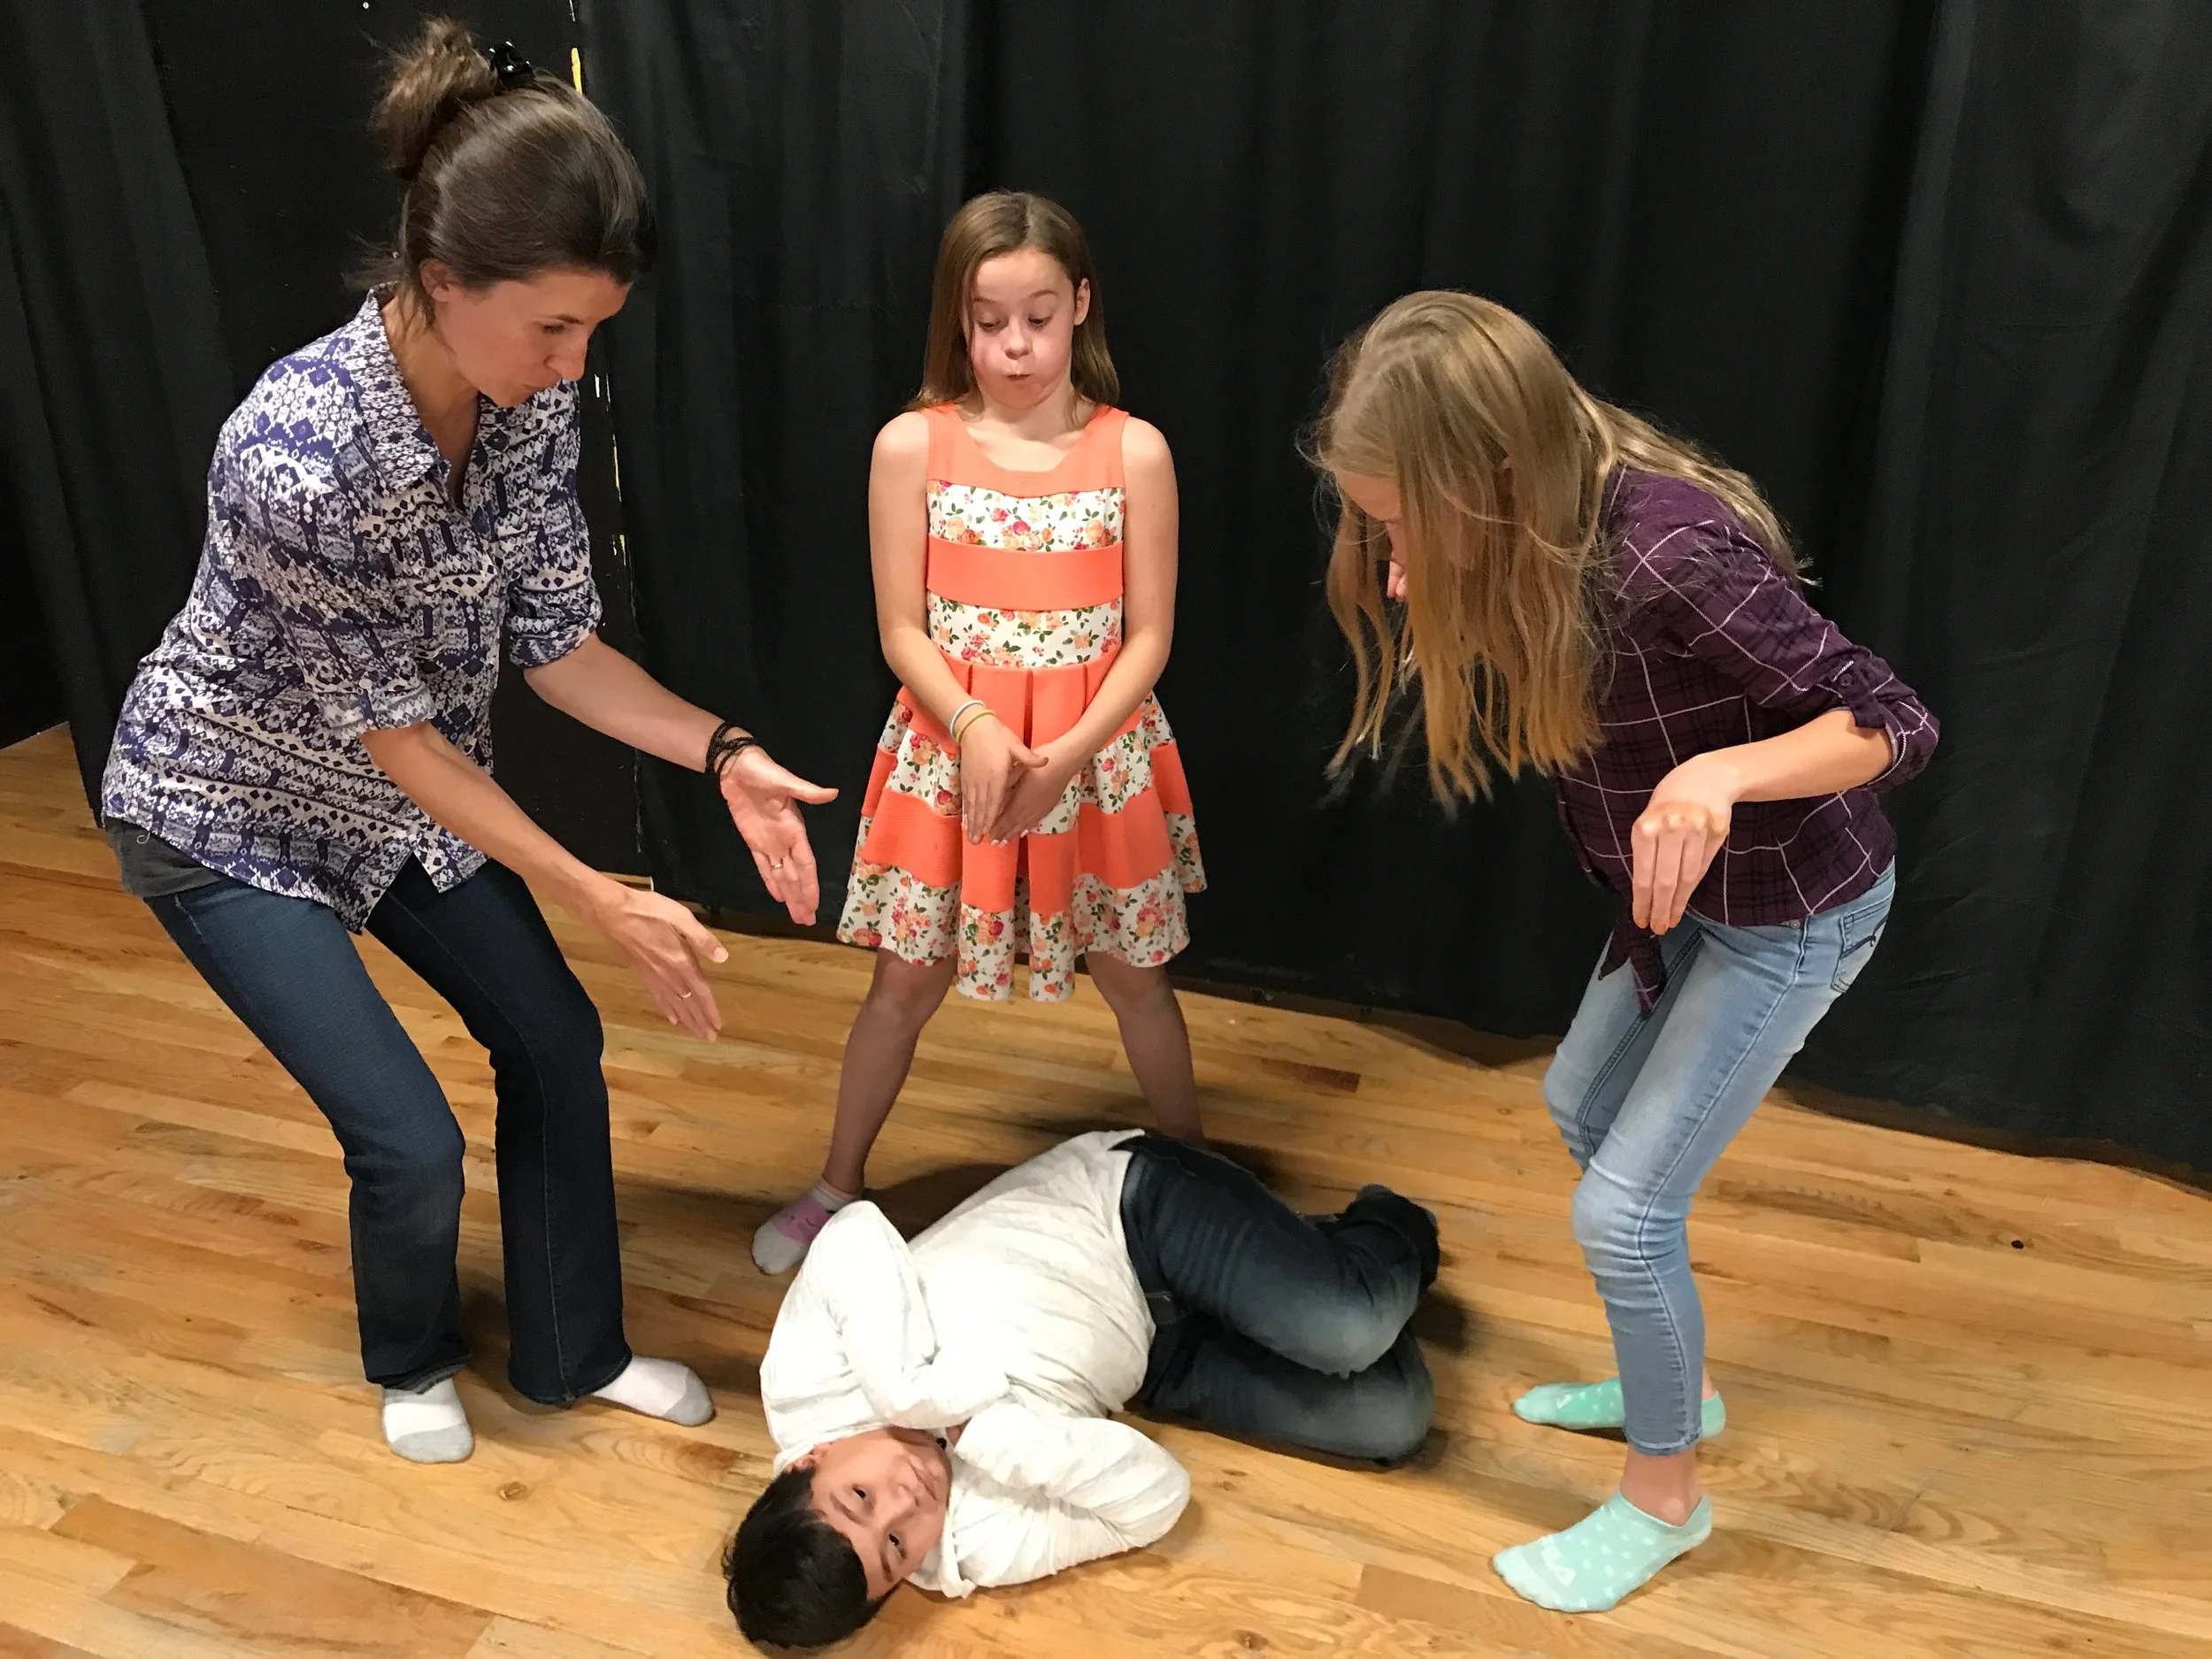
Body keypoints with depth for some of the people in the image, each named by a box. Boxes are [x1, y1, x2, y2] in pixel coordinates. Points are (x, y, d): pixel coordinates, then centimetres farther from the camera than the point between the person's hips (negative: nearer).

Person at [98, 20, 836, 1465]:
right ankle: (412, 1364, 30)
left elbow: (556, 642, -8)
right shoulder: (297, 453, -37)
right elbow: (387, 731, -27)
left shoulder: (531, 403, -16)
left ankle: (573, 1351, 31)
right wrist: (600, 902, -25)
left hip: (409, 784, 7)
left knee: (555, 1039, 9)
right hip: (230, 810, -6)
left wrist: (725, 755, -22)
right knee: (411, 1140, -5)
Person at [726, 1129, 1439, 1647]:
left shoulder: (804, 1380, -26)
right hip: (1147, 1357, 0)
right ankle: (1382, 1236, 18)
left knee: (1353, 1324, -22)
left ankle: (1389, 1229, 15)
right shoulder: (983, 1549, -23)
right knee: (1390, 1421, -14)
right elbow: (1159, 1495, -22)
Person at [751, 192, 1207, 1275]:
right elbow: (902, 630, -6)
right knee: (907, 978, 10)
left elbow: (1148, 635, -6)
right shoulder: (912, 444, -6)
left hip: (1098, 752, 0)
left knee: (1132, 976, 13)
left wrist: (1068, 752, -19)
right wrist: (977, 726, -23)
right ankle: (836, 1186, 30)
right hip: (951, 745, 0)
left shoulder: (1134, 450, -6)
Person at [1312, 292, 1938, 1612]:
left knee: (1623, 1207, -4)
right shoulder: (1530, 534, -14)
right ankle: (1679, 1380, 45)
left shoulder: (1670, 558, -37)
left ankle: (1666, 1494, 24)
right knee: (1582, 1106, 23)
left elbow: (1893, 724, -28)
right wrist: (1427, 588, -19)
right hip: (1690, 885, 8)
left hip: (1791, 909, -8)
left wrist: (1720, 774, -46)